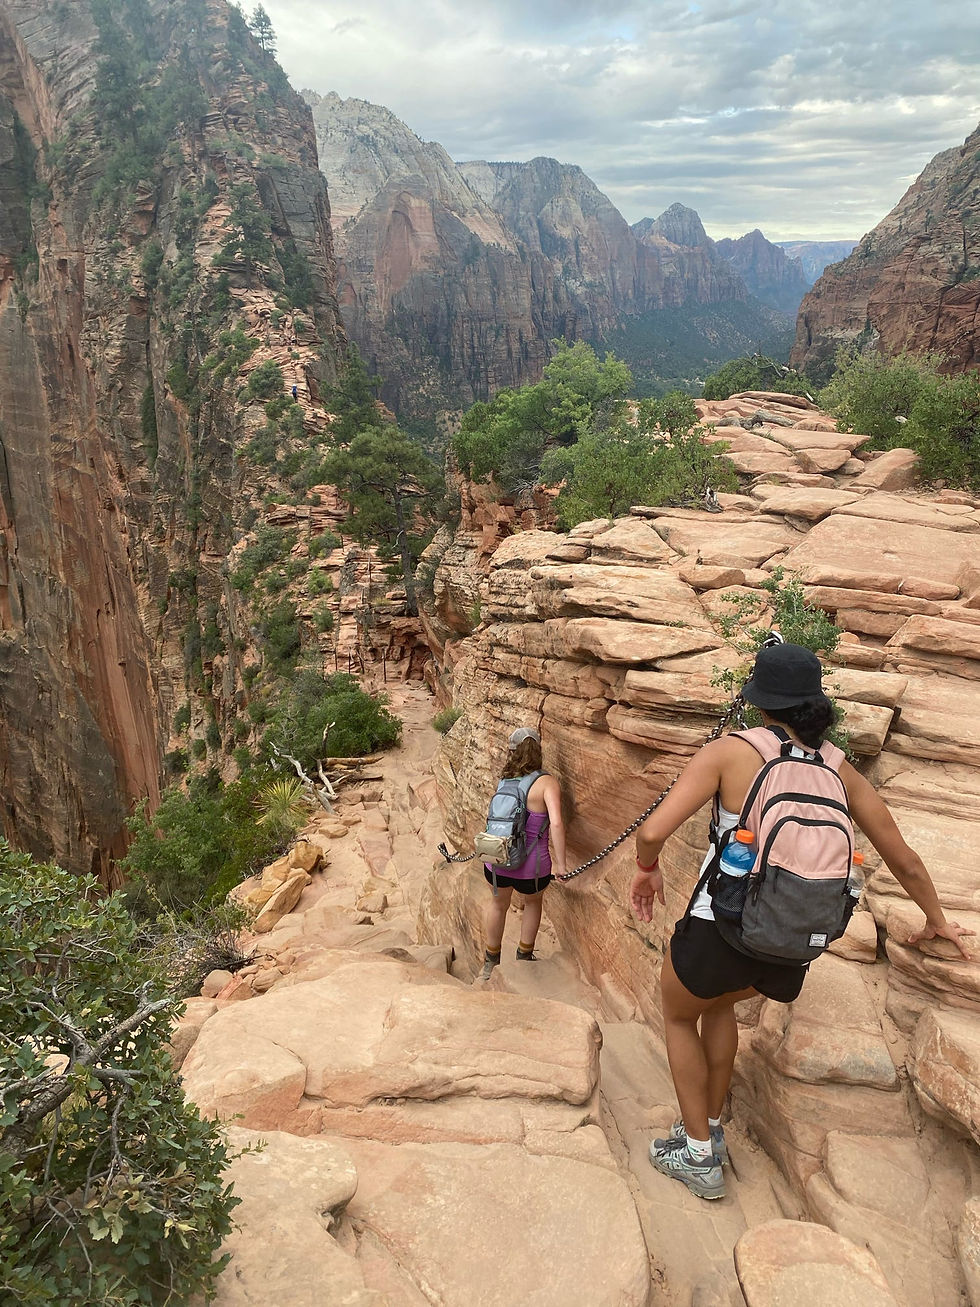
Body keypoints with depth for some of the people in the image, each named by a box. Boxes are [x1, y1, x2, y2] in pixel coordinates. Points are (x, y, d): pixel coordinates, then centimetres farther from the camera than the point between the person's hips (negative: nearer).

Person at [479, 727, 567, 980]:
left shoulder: (505, 781, 2)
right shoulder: (546, 783, -12)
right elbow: (556, 823, -23)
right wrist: (560, 864, -16)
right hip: (531, 867, -3)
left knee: (499, 903, 33)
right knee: (533, 901, 31)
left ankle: (491, 962, 50)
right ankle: (524, 957, 45)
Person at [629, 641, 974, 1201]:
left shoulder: (730, 751, -10)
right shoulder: (841, 772, 4)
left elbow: (653, 830, -17)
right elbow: (906, 861, 13)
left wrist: (647, 868, 5)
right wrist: (937, 922, 31)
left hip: (722, 929, -5)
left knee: (679, 1014, 29)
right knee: (718, 1002, 37)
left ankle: (699, 1155, 34)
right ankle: (711, 1128, 45)